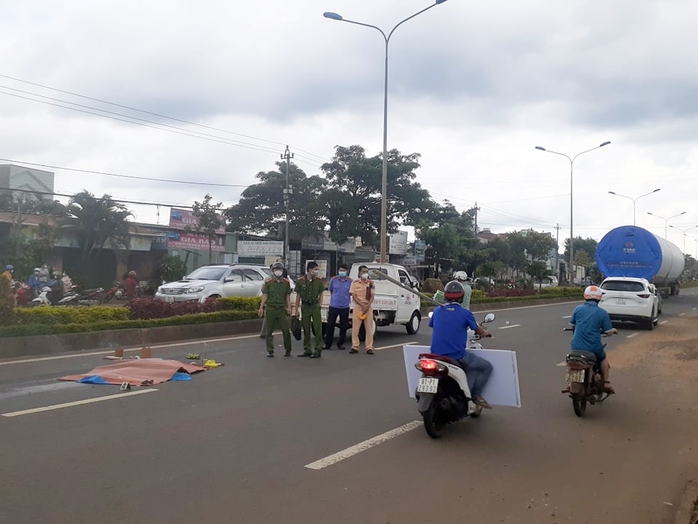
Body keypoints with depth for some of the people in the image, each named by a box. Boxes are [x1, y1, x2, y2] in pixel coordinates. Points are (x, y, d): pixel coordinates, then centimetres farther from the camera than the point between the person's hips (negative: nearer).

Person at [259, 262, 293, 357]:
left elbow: (288, 296, 10)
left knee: (286, 330, -3)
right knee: (269, 331, 3)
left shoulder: (286, 282, 8)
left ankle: (288, 350, 10)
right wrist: (261, 307, -3)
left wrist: (289, 307, 1)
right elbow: (265, 295, 3)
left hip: (282, 309, 1)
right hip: (270, 308, -1)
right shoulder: (268, 282, 3)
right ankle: (270, 350, 12)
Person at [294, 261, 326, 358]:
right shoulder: (300, 281, -2)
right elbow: (298, 296, 3)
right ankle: (307, 350, 18)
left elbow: (321, 294, 9)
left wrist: (318, 303, -4)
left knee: (317, 329, -3)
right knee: (306, 329, 8)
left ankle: (318, 350, 3)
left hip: (315, 306, -1)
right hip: (305, 306, 1)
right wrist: (296, 310, 2)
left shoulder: (318, 281, 0)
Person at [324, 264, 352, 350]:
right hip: (333, 306, 0)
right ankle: (327, 344, 12)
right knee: (330, 325, 3)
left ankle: (340, 343, 20)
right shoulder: (333, 280, 0)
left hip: (345, 307, 0)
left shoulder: (350, 281, -2)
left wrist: (346, 299, 10)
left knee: (343, 327, 6)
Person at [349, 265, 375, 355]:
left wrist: (367, 306, -14)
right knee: (355, 328, -1)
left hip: (368, 307, 1)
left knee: (369, 328, 0)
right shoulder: (354, 282, 1)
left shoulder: (371, 283, 6)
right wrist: (362, 305, -15)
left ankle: (369, 347, 4)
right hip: (358, 306, -1)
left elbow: (372, 296, 0)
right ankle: (355, 347, 6)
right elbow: (354, 296, -4)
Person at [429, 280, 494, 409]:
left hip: (436, 355, 6)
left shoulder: (437, 311, 5)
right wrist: (486, 333, 31)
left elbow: (431, 325, 23)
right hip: (457, 356, -6)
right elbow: (478, 330, 7)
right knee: (487, 367, 12)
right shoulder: (465, 313, -6)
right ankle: (475, 395, 8)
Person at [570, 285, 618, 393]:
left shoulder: (578, 309, 1)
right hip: (594, 348, -1)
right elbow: (608, 332, -2)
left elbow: (572, 324, 13)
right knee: (603, 359, 30)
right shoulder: (603, 313, -6)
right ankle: (606, 383, 25)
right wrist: (614, 330, 22)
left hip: (577, 347, 1)